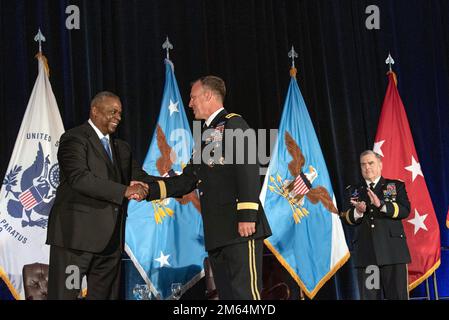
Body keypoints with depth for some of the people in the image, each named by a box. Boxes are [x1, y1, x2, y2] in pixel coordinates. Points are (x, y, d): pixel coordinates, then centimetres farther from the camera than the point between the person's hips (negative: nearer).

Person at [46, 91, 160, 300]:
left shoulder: (121, 148, 20)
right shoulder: (74, 139, -5)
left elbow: (138, 177, 17)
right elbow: (79, 178, -19)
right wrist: (124, 191, -22)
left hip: (110, 239, 7)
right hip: (76, 234, -7)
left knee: (105, 294, 9)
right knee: (65, 294, -4)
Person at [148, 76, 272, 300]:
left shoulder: (233, 124, -2)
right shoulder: (207, 135, 24)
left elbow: (248, 170, -13)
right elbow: (187, 180, 21)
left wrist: (247, 215, -21)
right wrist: (150, 189, 10)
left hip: (240, 227, -9)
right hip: (217, 233, 9)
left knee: (246, 292, -11)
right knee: (226, 294, 9)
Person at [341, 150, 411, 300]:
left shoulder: (396, 186, 12)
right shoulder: (353, 191, 18)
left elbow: (405, 210, -4)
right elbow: (346, 218, 7)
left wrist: (381, 204, -19)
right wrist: (358, 212, -16)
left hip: (392, 250, -2)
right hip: (365, 252, 2)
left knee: (397, 295, -3)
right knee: (368, 296, 1)